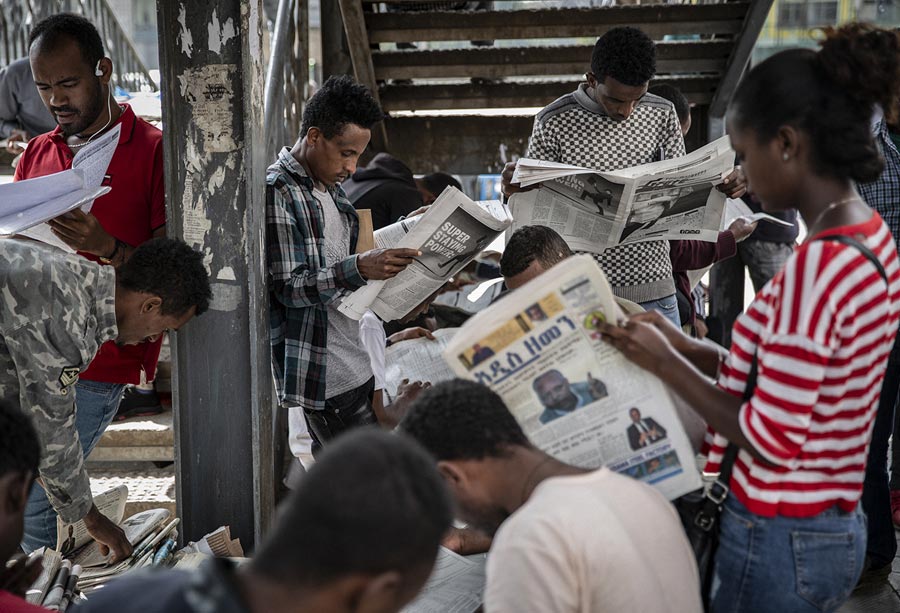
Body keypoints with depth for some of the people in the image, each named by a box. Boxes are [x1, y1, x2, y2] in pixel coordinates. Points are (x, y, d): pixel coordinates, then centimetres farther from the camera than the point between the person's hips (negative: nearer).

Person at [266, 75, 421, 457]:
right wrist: (359, 268, -30)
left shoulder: (331, 189, 16)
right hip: (323, 378, -9)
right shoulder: (277, 192, -14)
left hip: (357, 364, 9)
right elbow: (288, 287, -19)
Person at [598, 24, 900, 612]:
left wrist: (664, 363, -13)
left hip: (783, 541, -9)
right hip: (835, 525, 9)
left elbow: (773, 441, -23)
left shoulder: (817, 266, -26)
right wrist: (689, 348, 6)